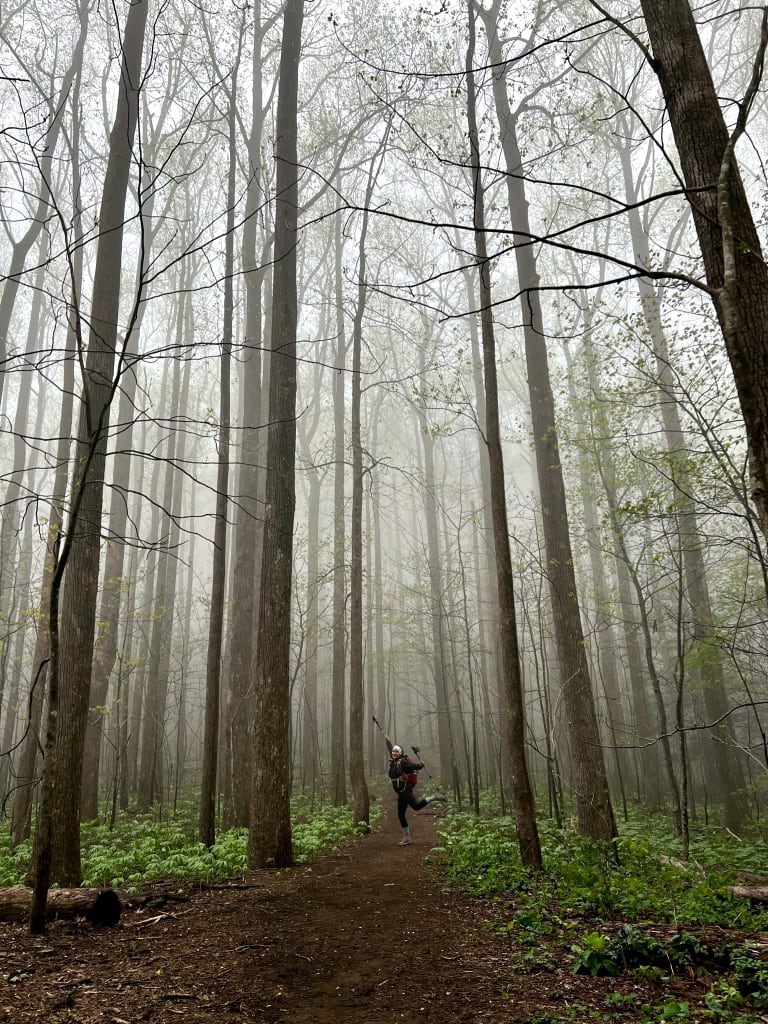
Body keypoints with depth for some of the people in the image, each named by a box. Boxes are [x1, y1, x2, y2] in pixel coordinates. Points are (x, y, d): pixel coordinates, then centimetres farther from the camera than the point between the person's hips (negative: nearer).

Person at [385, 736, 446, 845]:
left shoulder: (402, 762, -11)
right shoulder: (394, 761, 14)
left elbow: (414, 765, -23)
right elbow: (391, 750, 32)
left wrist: (420, 765, -43)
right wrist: (388, 741, 46)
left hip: (406, 790, -9)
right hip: (401, 793, 9)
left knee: (416, 806, -29)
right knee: (400, 815, 10)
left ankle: (435, 798, -13)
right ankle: (407, 838, 19)